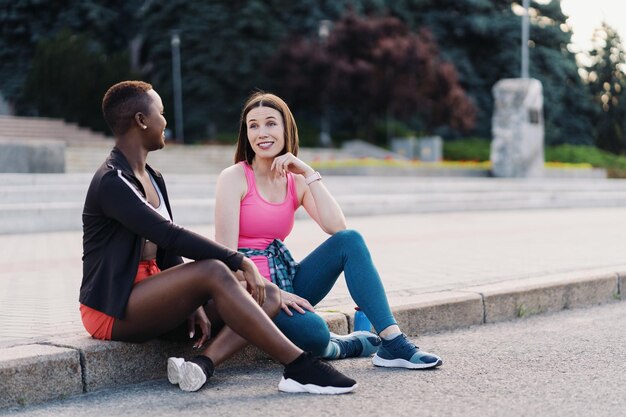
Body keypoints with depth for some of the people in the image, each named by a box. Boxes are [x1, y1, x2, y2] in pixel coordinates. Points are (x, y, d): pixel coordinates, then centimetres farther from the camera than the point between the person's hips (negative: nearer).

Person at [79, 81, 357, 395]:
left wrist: (192, 301, -4)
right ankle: (299, 366, -31)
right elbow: (171, 236, -25)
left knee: (268, 296, -6)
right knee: (213, 271, -32)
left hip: (149, 292, 9)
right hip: (113, 310, -9)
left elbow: (168, 252, 12)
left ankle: (201, 366, -29)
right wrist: (240, 262, -24)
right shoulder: (111, 182, -15)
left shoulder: (153, 179, 15)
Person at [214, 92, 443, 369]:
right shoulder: (234, 177, -5)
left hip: (286, 282, 6)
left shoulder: (296, 182, 8)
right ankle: (346, 345, 0)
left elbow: (337, 228, -10)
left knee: (350, 241, -16)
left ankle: (392, 343, -19)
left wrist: (309, 174, -9)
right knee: (312, 330, -36)